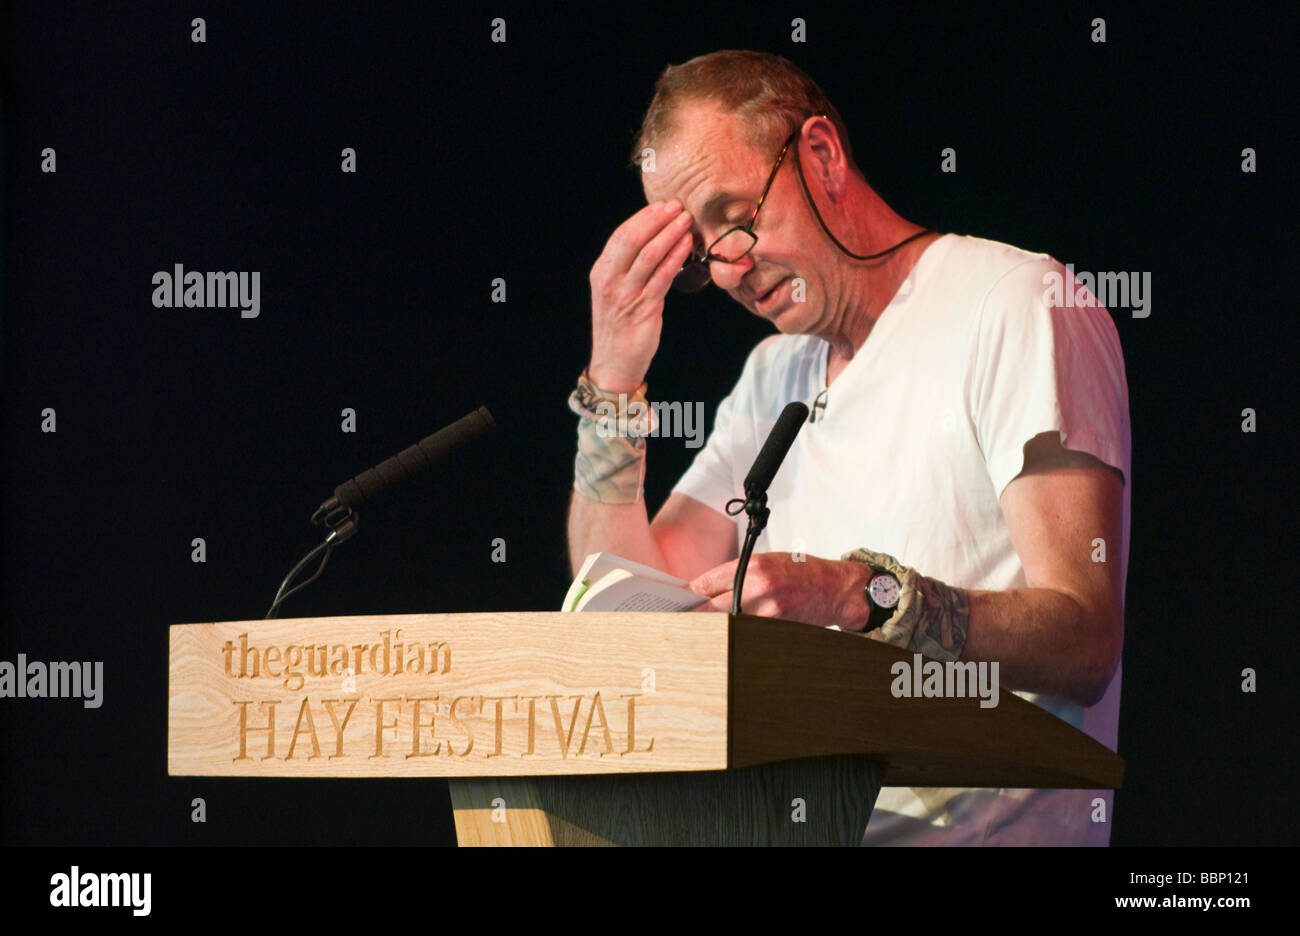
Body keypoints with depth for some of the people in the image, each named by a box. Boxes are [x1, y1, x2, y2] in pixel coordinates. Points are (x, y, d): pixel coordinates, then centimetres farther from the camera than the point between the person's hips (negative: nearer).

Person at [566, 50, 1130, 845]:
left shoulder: (1016, 303, -3)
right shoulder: (775, 375, 20)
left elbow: (1083, 645, -12)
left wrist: (863, 598, -25)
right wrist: (614, 381, 7)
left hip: (984, 827, -7)